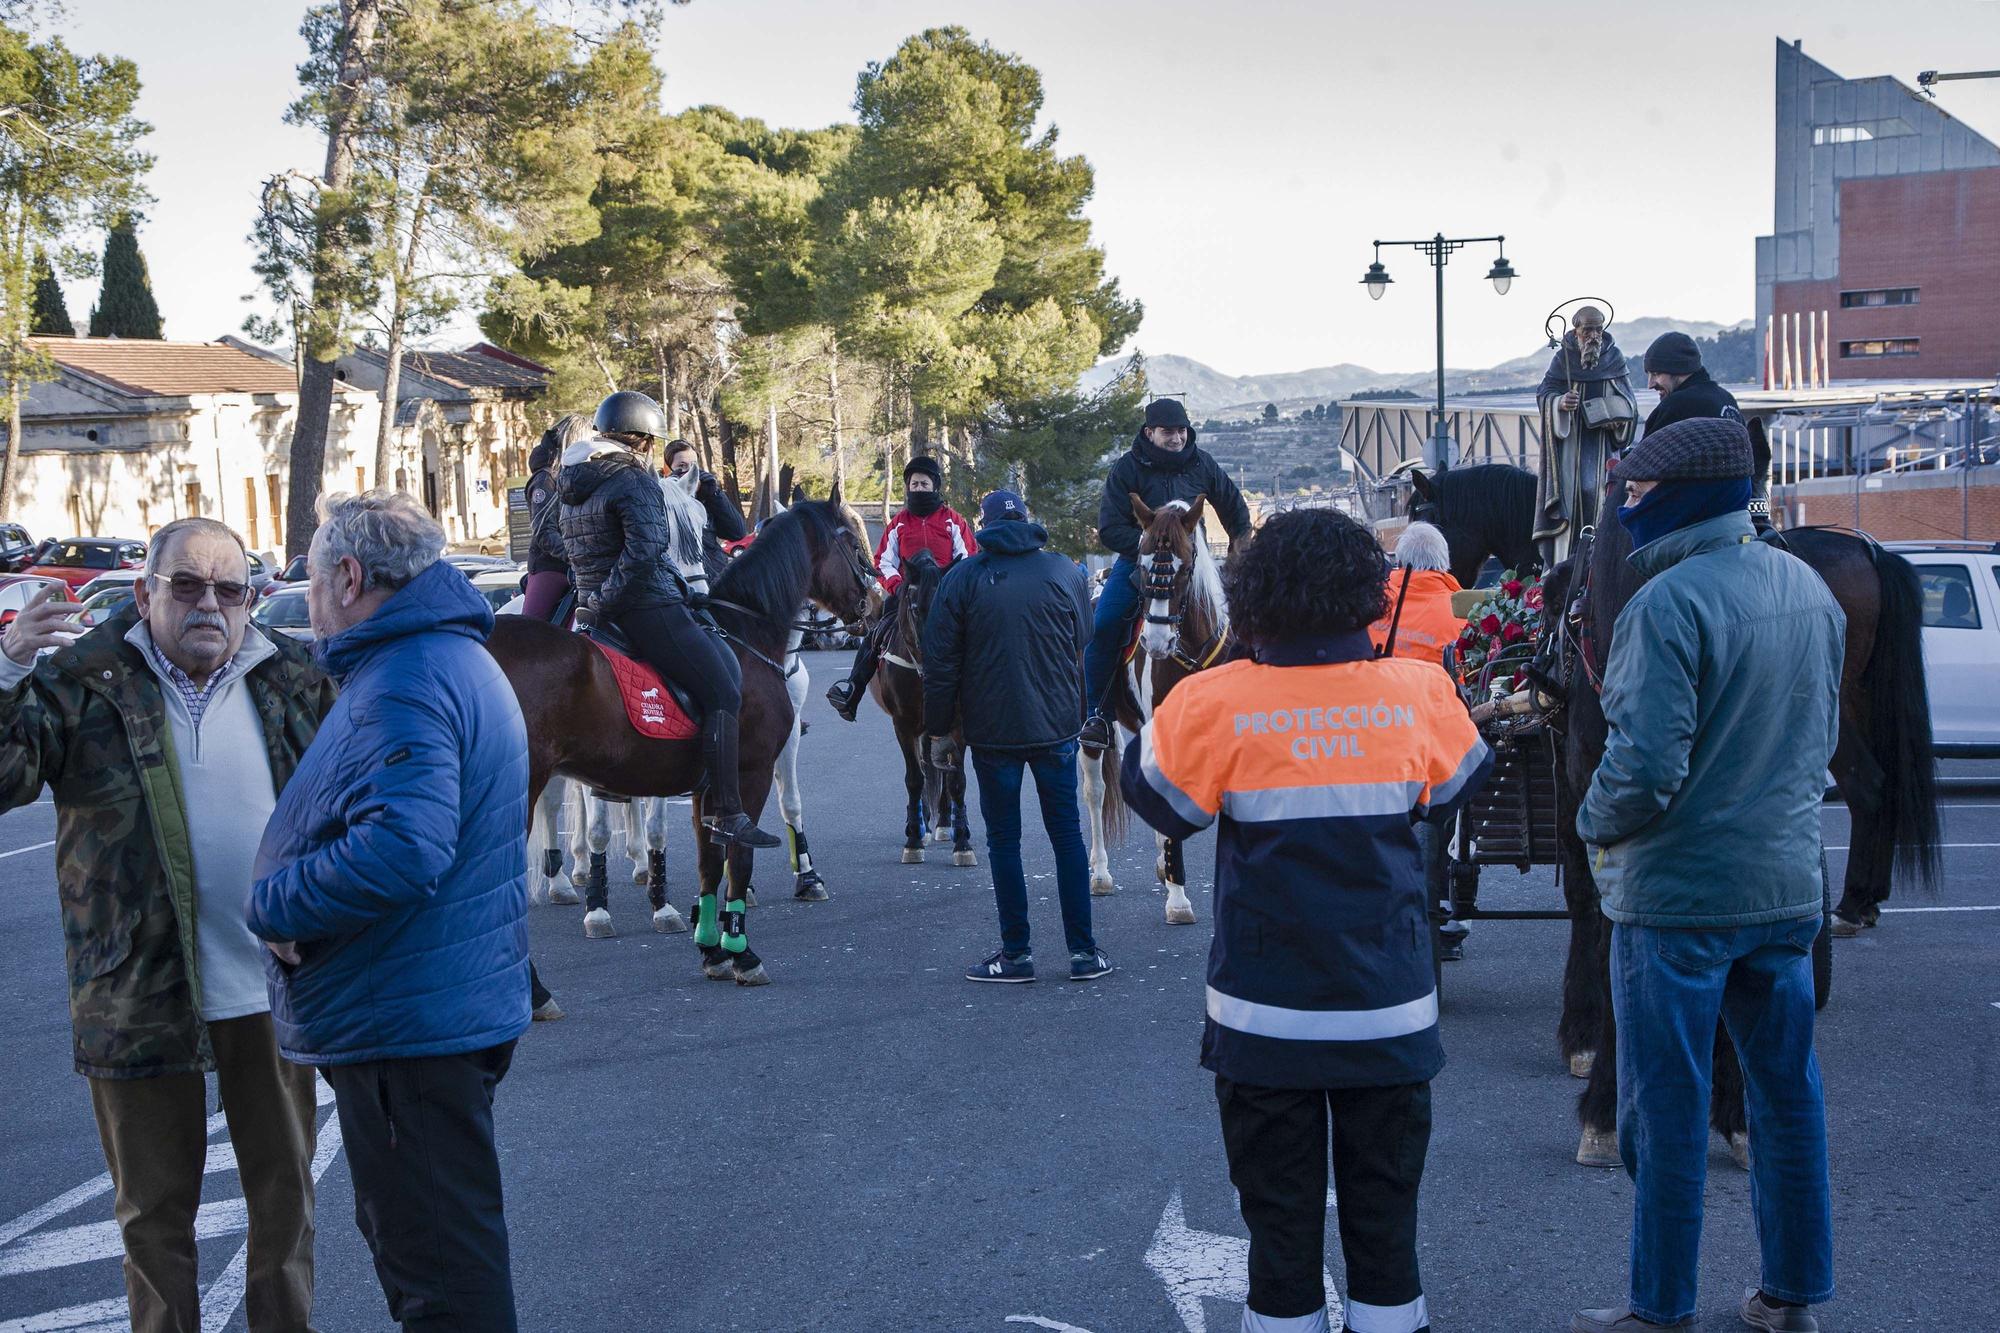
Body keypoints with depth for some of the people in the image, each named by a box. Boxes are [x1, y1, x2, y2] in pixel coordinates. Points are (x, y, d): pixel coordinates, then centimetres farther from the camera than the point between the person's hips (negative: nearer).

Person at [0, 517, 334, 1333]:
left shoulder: (294, 683, 4)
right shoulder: (85, 682, -4)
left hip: (269, 988, 2)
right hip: (140, 995, -2)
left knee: (284, 1190, 15)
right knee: (155, 1209, 12)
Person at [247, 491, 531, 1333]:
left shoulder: (404, 685, -21)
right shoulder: (454, 657, 14)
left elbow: (399, 851, -34)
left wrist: (274, 906, -20)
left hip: (409, 1026, -11)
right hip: (459, 1005, 11)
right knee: (437, 1243, 24)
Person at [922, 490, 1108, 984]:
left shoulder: (961, 578, -5)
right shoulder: (1063, 572, 1)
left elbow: (939, 663, -5)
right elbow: (1083, 640, 14)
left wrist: (939, 728, 4)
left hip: (991, 731, -2)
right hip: (1057, 725, 2)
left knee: (1003, 840, 6)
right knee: (1067, 835, 9)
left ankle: (1016, 953, 8)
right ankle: (1083, 951, 10)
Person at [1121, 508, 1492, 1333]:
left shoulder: (1217, 703, -15)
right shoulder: (1416, 693, -9)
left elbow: (1156, 797, 0)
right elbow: (1458, 788, 9)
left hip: (1265, 1017, -1)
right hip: (1390, 1013, 1)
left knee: (1279, 1206, 12)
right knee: (1384, 1203, 16)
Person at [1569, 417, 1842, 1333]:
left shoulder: (1668, 603, -21)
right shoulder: (1809, 588, 5)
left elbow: (1646, 765, -25)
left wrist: (1595, 824, -7)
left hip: (1676, 893, -7)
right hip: (1786, 885, 8)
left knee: (1666, 1109, 4)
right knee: (1785, 1092, 16)